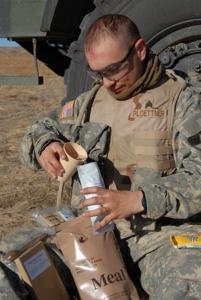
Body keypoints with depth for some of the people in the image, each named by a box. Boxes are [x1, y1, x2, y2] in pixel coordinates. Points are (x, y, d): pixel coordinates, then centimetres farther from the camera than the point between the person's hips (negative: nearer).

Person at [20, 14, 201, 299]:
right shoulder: (89, 102, 14)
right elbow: (37, 133, 21)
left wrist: (137, 200, -25)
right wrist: (44, 147, -5)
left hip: (164, 228, -4)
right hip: (92, 223, 5)